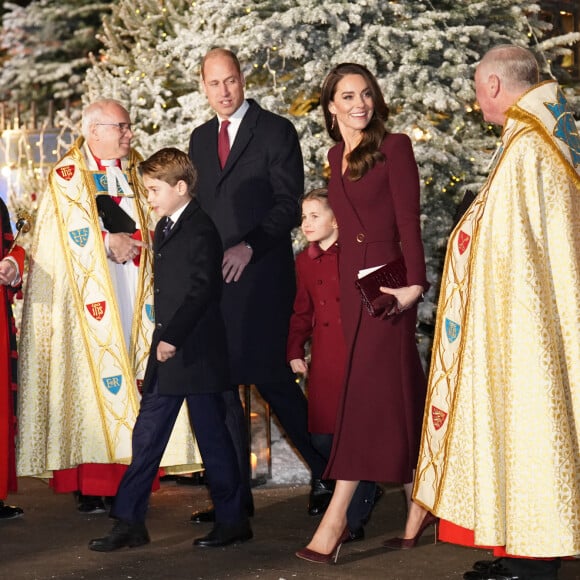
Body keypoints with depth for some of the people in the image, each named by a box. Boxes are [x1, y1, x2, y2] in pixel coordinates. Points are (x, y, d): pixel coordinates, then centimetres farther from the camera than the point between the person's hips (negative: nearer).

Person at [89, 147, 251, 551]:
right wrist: (163, 339, 15)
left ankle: (233, 521, 13)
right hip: (167, 353, 9)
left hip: (197, 354, -9)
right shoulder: (165, 229, 15)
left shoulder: (201, 231, -14)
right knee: (147, 436, 8)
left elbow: (202, 290, -21)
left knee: (213, 436, 1)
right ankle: (130, 521, 12)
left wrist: (173, 337, -24)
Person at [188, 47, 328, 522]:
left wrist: (250, 247, -18)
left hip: (260, 274, -6)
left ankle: (325, 471, 10)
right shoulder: (200, 139, 18)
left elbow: (290, 203, -7)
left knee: (270, 376, -9)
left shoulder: (275, 131, 0)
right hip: (212, 277, 6)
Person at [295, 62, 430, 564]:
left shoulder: (394, 147, -4)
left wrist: (415, 282, -19)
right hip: (352, 282, 7)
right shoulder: (336, 155, 15)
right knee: (400, 391, 10)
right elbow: (345, 219, 14)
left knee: (368, 391, -9)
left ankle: (337, 517, -12)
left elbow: (408, 219, -10)